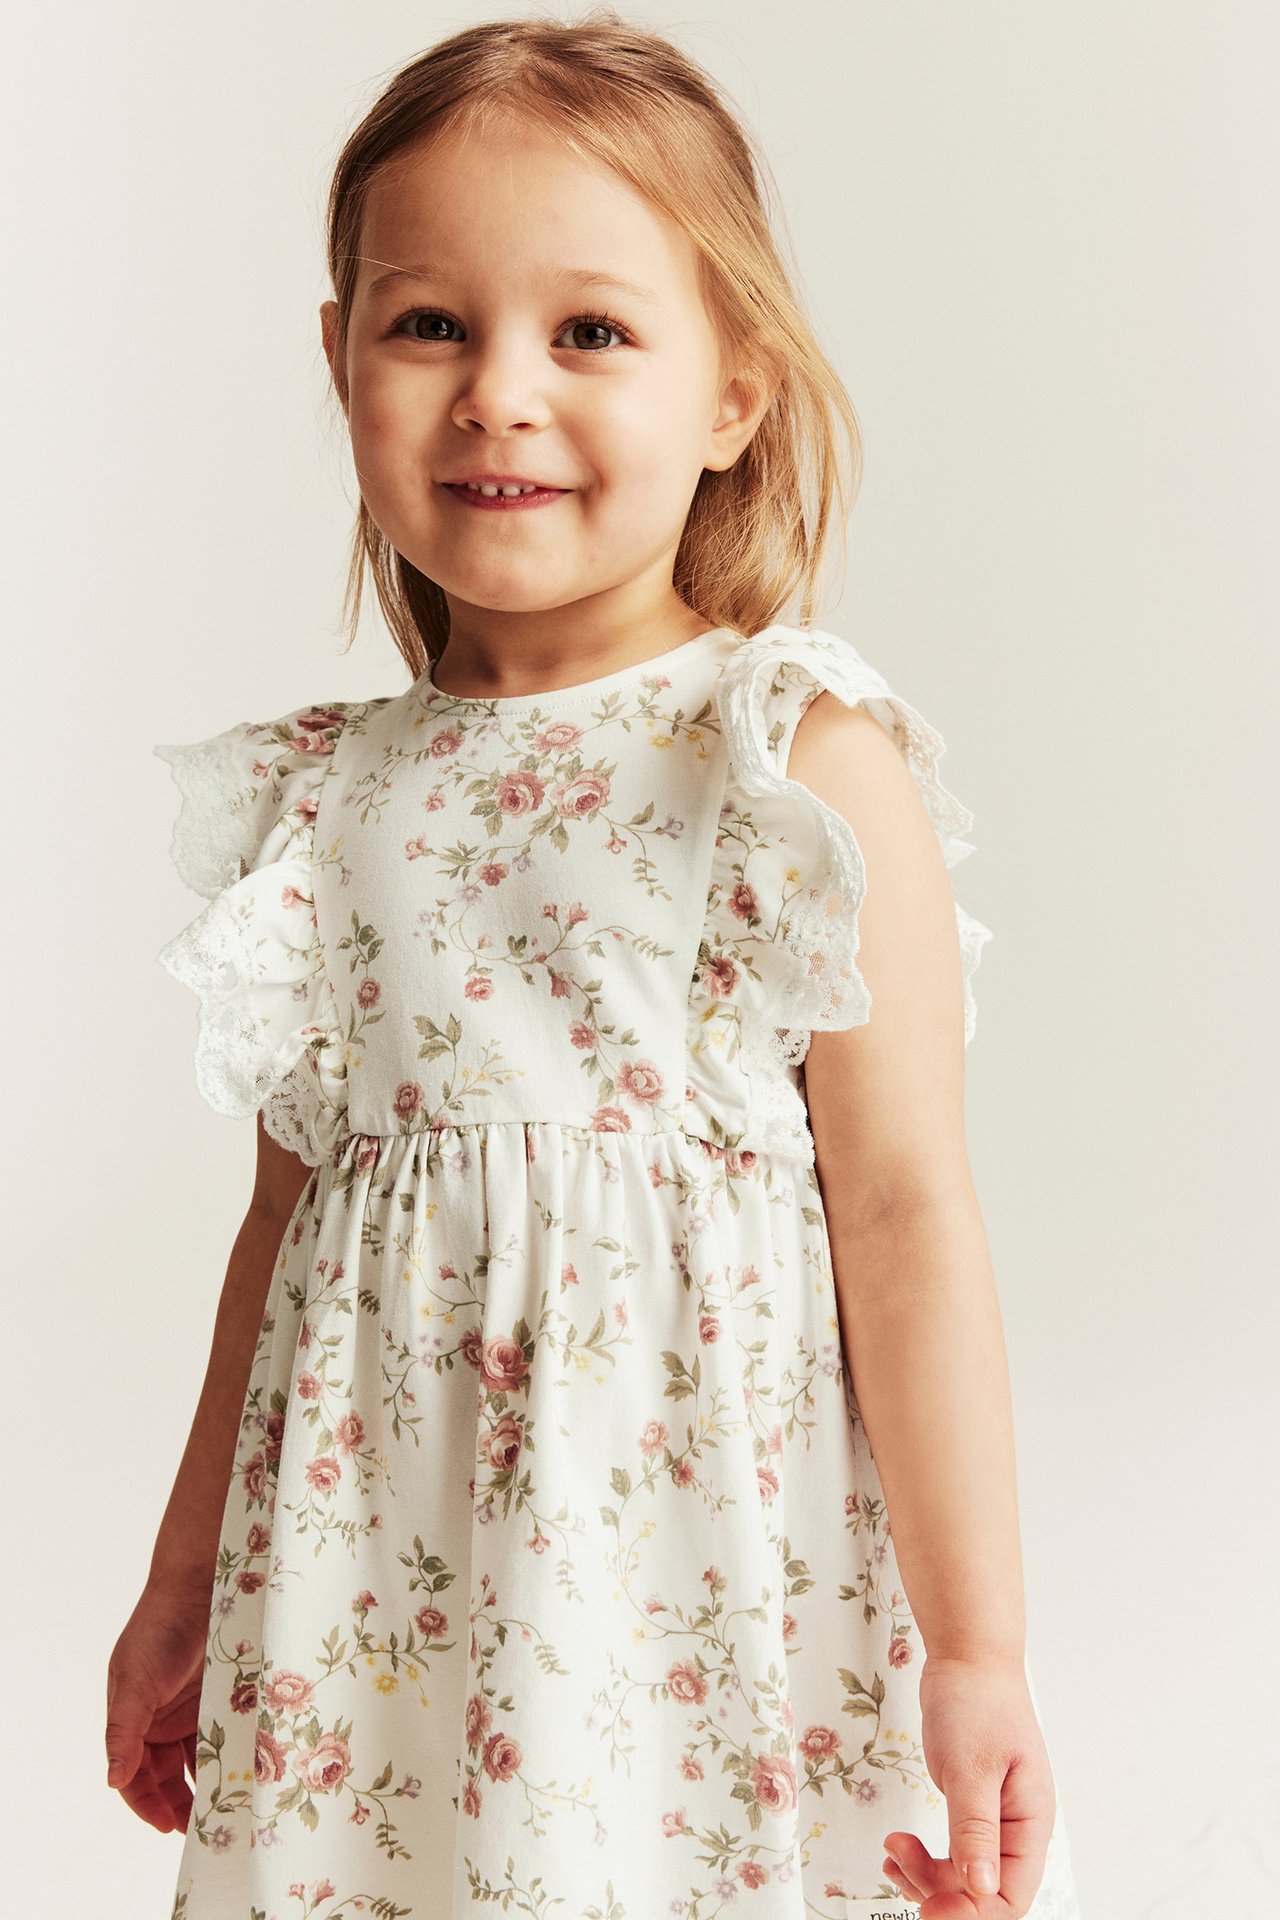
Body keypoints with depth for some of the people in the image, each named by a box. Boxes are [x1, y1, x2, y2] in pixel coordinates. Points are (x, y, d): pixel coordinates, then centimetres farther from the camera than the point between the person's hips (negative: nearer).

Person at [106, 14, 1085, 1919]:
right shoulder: (330, 794, 5)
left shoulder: (807, 766, -9)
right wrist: (183, 1579, 18)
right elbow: (291, 1205, 13)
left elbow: (907, 1210, -10)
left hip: (715, 1577, -4)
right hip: (378, 1583, 4)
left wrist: (979, 1652, -10)